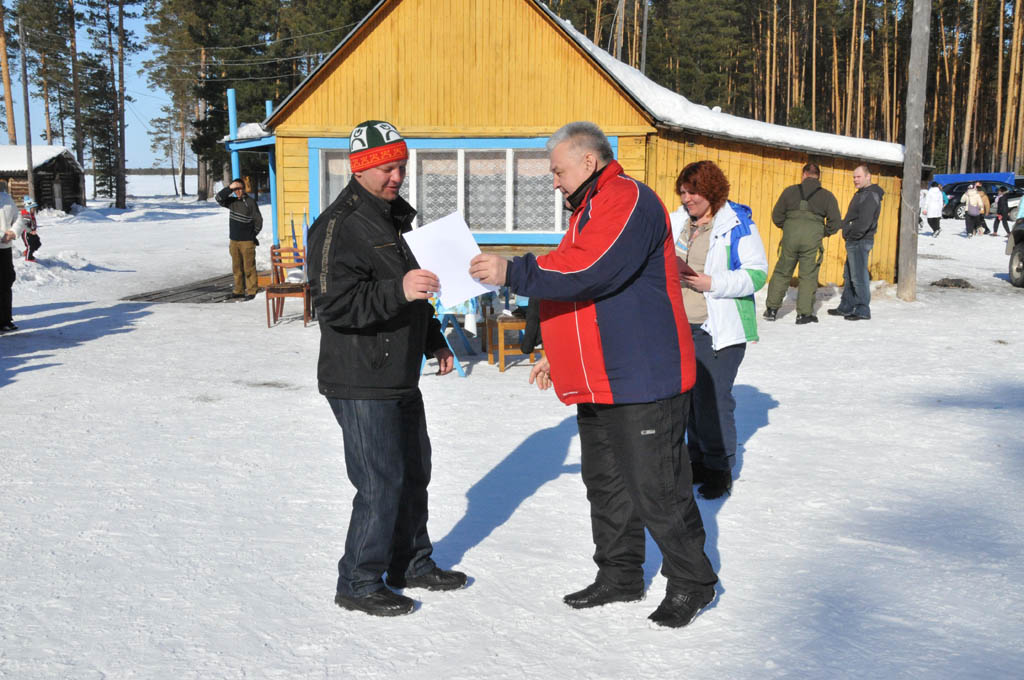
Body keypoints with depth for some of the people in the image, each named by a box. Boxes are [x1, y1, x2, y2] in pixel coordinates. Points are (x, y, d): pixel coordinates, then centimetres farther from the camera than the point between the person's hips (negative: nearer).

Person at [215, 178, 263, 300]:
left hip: (247, 241, -5)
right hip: (234, 240, 5)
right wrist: (229, 188, -14)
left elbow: (258, 220, -3)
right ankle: (239, 290, 18)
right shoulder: (232, 201, 9)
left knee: (249, 267, -3)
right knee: (236, 267, 10)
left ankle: (251, 291, 3)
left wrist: (253, 235, -2)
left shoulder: (251, 202, -5)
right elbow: (219, 198, -4)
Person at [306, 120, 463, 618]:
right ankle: (358, 583, 10)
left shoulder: (400, 216, 14)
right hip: (360, 384, -9)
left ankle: (411, 563, 34)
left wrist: (435, 341, 23)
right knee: (381, 482, -6)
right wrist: (398, 291, -36)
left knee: (413, 471, 18)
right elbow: (333, 305, -26)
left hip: (401, 378, 9)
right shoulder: (338, 226, -16)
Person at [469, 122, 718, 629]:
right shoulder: (589, 210, 21)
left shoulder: (629, 201, -14)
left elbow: (591, 272, -27)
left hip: (643, 382, -10)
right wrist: (557, 354, 24)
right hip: (598, 384, 10)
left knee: (657, 490, -3)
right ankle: (620, 576, 29)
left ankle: (691, 583, 13)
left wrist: (512, 273, -25)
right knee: (605, 485, 16)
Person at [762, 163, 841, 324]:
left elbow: (776, 215, 9)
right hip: (813, 239, -1)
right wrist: (824, 232, 18)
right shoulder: (827, 195, 7)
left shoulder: (790, 191, 8)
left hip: (790, 237, 1)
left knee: (782, 272, 12)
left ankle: (771, 309, 16)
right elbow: (835, 221, 3)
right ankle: (804, 314, 6)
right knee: (808, 276, 5)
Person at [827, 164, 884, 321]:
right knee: (849, 276, 16)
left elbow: (864, 223, -23)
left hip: (860, 242, -11)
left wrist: (849, 234, -13)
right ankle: (846, 308, 24)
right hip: (854, 242, 11)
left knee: (859, 276, -7)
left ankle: (863, 311, -3)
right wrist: (847, 233, 11)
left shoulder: (870, 196, -15)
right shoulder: (861, 194, 17)